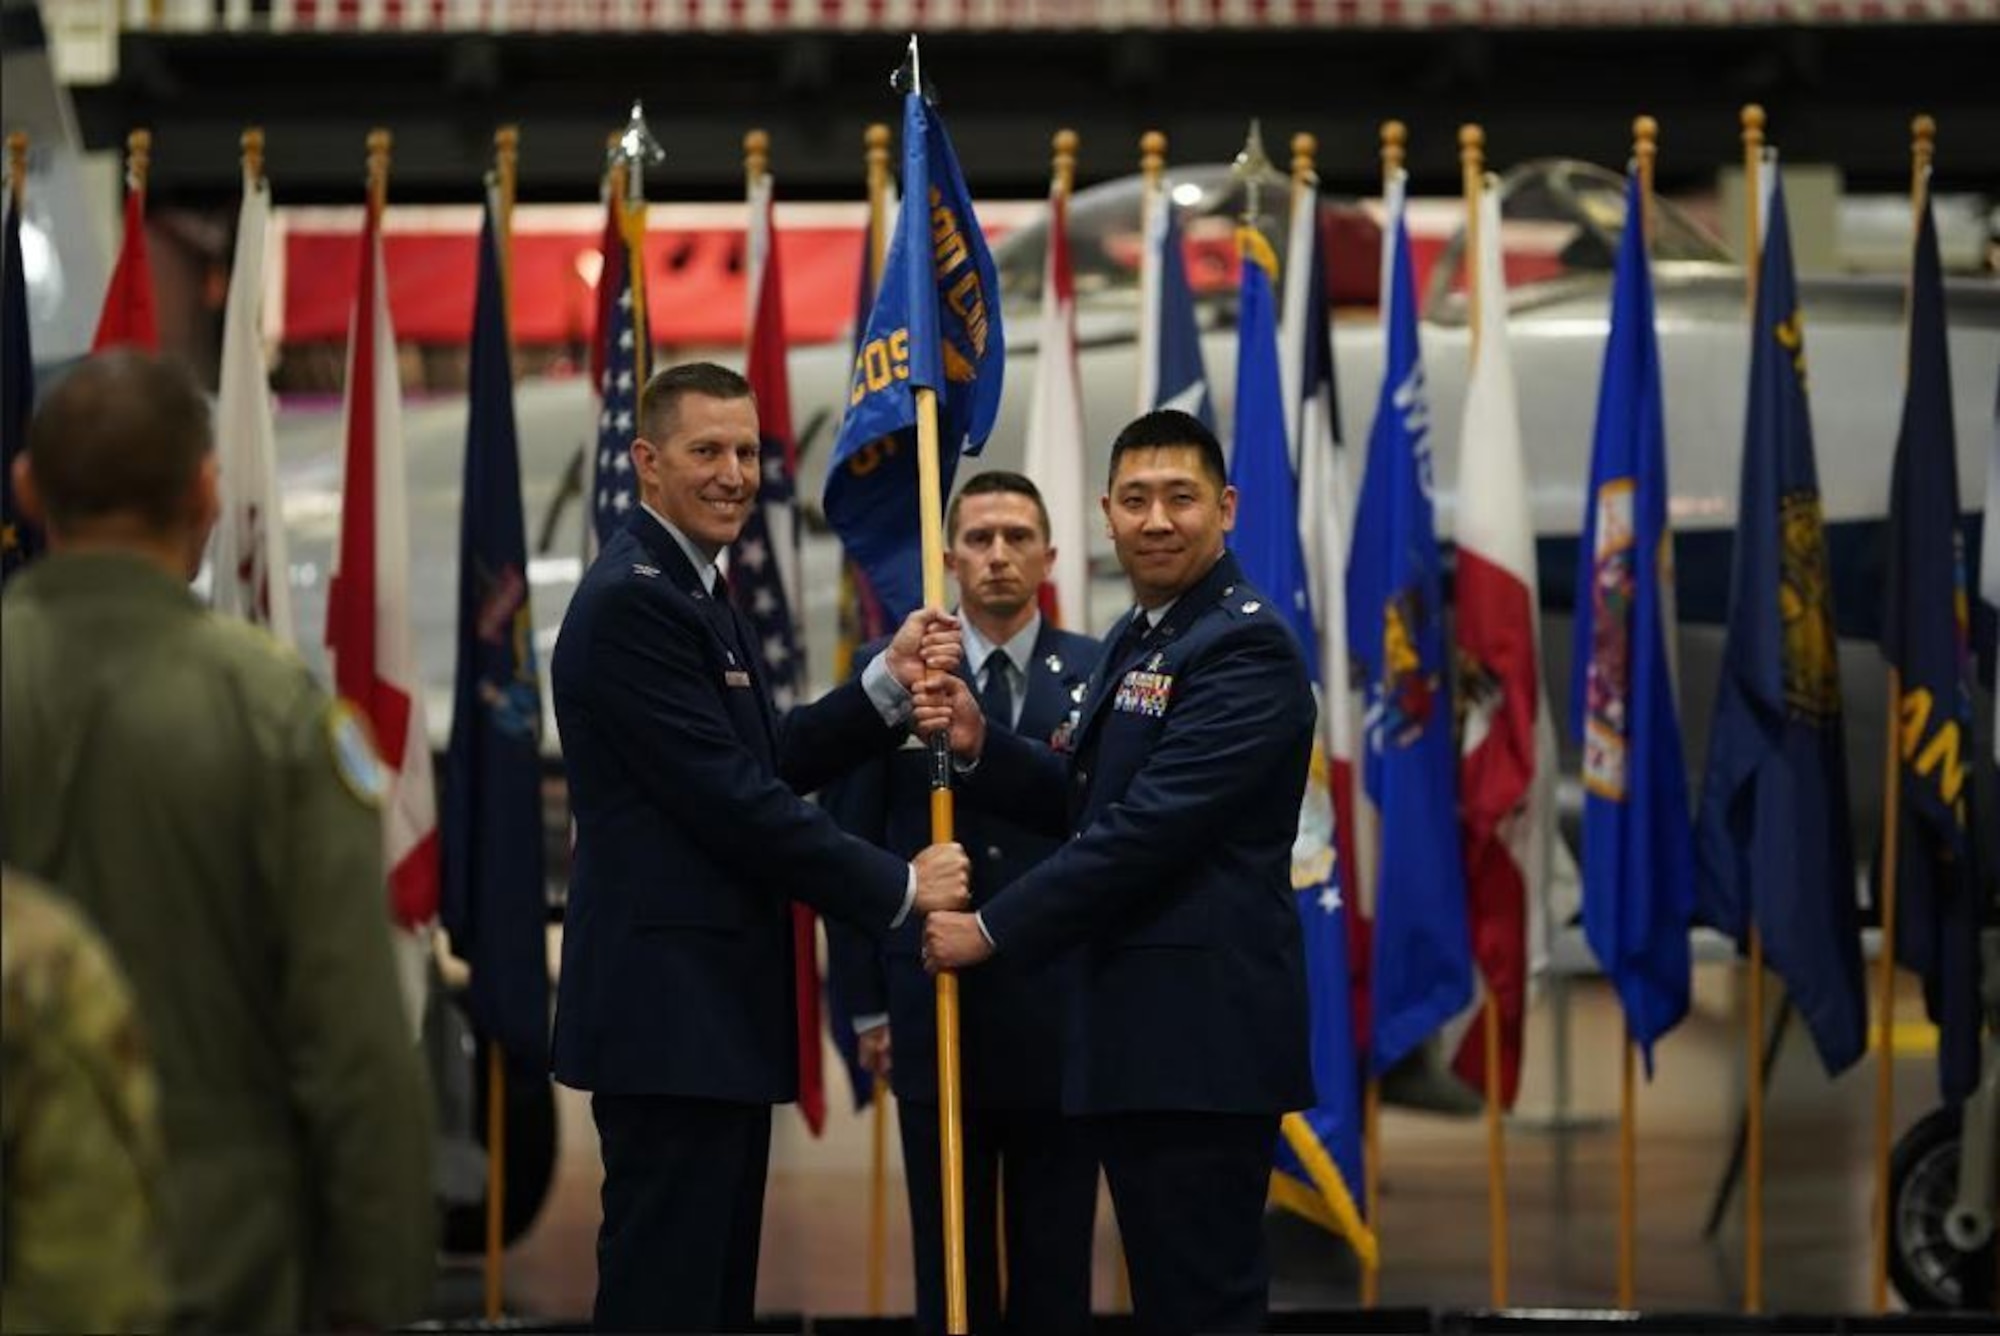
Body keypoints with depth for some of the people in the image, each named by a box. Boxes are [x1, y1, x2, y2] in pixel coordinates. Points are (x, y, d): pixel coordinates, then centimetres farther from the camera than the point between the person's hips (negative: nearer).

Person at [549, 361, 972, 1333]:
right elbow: (734, 800, -19)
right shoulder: (633, 600, -15)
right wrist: (899, 888, -11)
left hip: (717, 1004, 11)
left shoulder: (691, 592, 17)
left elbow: (773, 761, 14)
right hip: (669, 1007, -11)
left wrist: (891, 684, 0)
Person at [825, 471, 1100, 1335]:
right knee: (949, 1262, 7)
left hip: (1061, 1012, 0)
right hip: (934, 1008, 0)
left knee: (1055, 1263, 6)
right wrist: (867, 1004, 2)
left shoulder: (1098, 675, 1)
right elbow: (852, 848, 4)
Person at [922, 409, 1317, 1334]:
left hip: (1204, 1033, -10)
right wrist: (981, 747, 2)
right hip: (1138, 1030, 10)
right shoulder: (1140, 639, 18)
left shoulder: (1246, 646, -13)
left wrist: (994, 931, -15)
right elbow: (1087, 804, 19)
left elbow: (1148, 828, -20)